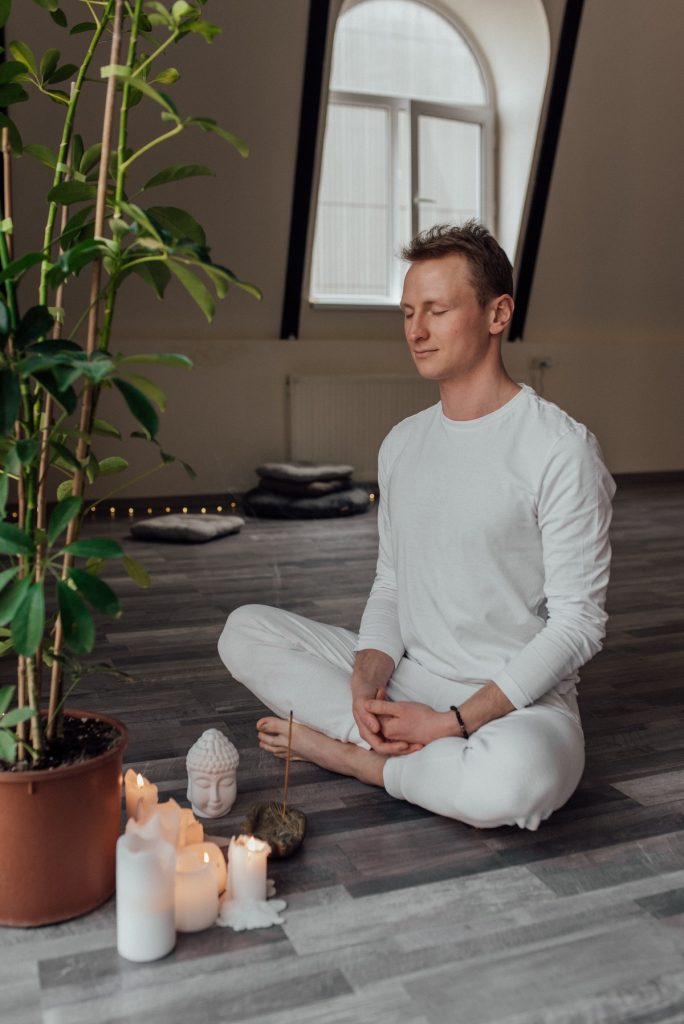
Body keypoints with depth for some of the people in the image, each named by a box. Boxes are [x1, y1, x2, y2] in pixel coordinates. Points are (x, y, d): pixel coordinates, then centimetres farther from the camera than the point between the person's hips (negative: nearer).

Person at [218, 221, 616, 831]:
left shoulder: (561, 448, -13)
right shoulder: (402, 444, 9)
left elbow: (578, 623, -15)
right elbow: (390, 587, 11)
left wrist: (453, 722, -19)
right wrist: (367, 682, -9)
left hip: (519, 700, -5)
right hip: (408, 679, 6)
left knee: (516, 775, -39)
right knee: (245, 630, -3)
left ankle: (347, 752, -12)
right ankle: (402, 750, -13)